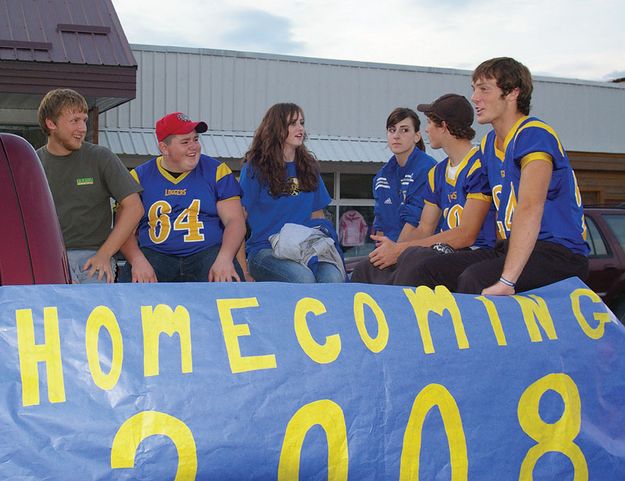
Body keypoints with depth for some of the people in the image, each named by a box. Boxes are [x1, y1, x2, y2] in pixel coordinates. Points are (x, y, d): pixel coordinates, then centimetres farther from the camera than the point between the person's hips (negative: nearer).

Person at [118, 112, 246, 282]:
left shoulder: (216, 171, 10)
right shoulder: (138, 177, 11)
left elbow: (235, 220, 3)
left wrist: (225, 258, -16)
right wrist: (137, 260, -17)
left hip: (207, 252, 0)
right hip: (155, 254, 0)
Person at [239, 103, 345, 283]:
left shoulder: (309, 166, 18)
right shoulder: (255, 167, 4)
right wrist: (242, 268, -7)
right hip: (264, 249, -3)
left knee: (334, 277, -29)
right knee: (303, 278, -33)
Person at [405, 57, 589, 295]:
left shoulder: (534, 135, -14)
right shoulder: (489, 143, 15)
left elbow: (530, 208, -27)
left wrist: (505, 281, -35)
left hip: (560, 252, -8)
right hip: (510, 248, 8)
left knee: (474, 279, -32)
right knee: (431, 271, -6)